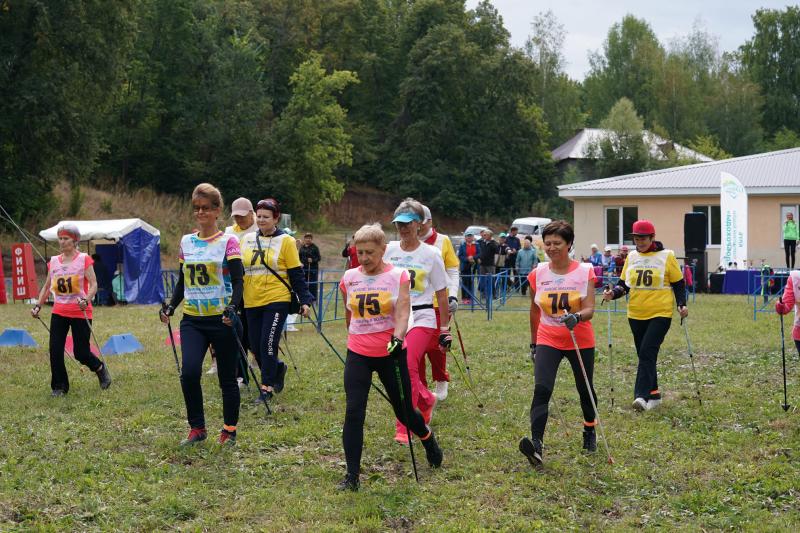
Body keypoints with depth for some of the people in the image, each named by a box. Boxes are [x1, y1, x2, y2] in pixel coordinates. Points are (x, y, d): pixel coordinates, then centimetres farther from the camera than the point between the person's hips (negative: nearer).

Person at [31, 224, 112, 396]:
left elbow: (93, 284, -11)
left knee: (80, 353, -1)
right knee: (55, 350, -4)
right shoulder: (53, 262, 9)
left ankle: (100, 368, 29)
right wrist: (38, 306, 7)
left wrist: (86, 299, -28)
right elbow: (47, 286, 17)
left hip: (80, 313, -4)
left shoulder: (84, 259, -5)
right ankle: (59, 387, 9)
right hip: (59, 312, 4)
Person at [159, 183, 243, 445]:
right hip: (192, 319, 4)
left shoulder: (228, 242, -4)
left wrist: (232, 308, -25)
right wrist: (171, 307, 5)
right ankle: (197, 428, 2)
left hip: (221, 318, -3)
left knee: (227, 378, 3)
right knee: (189, 372, -14)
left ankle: (229, 430, 20)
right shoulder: (186, 242, 11)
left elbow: (237, 281, -9)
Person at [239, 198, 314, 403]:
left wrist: (304, 300, -8)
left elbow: (296, 274, -3)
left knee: (268, 345, -11)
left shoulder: (286, 241, -2)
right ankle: (278, 368, 34)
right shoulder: (247, 240, 11)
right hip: (252, 302, 5)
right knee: (256, 347, 7)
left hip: (277, 301, -5)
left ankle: (267, 387, 1)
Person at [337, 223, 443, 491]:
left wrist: (398, 338, -36)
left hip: (391, 352, -2)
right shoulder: (349, 278, 3)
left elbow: (403, 312, -19)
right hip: (358, 354, 2)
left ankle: (428, 438, 44)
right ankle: (352, 476, -5)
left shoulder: (398, 276, -6)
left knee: (404, 410, 10)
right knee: (353, 413, -10)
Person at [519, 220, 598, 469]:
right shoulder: (538, 274, 0)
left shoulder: (585, 271, -6)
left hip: (580, 341, 0)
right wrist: (533, 343, 17)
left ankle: (590, 432, 42)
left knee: (585, 390, 14)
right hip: (548, 341, 0)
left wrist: (577, 317, -36)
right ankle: (536, 445, -31)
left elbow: (589, 309, -14)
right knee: (541, 389, -19)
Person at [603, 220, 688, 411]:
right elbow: (623, 283, 13)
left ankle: (641, 395, -23)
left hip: (660, 314, -5)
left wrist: (681, 304, -11)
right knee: (644, 355, 10)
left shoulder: (666, 256, -2)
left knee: (647, 352, -17)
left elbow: (679, 284, 3)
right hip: (636, 315, 5)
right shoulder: (631, 257, 9)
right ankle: (654, 395, 21)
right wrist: (613, 293, -8)